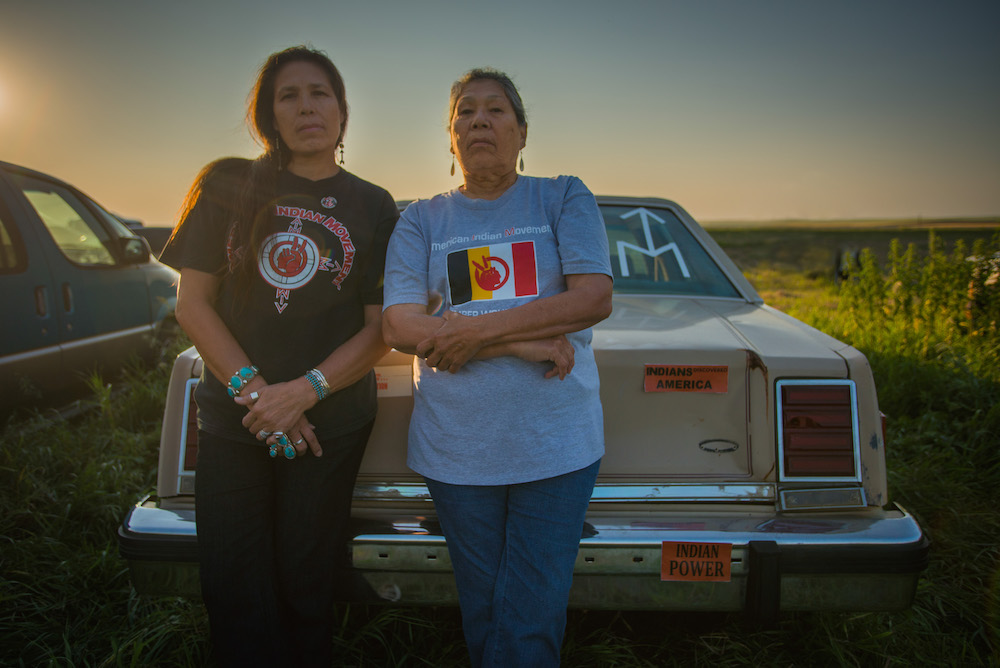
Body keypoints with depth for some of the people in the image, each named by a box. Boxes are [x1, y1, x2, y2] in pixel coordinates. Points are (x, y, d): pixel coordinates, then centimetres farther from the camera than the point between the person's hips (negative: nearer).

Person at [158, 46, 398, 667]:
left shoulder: (374, 207, 3)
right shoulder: (229, 185, 5)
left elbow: (381, 328, -2)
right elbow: (193, 301, 0)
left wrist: (303, 392, -15)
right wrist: (254, 390, -12)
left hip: (331, 424, -1)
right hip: (231, 420, 1)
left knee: (306, 587, 9)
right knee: (234, 592, 7)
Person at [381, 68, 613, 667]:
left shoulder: (565, 199, 6)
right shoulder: (422, 221, 8)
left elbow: (595, 298, -8)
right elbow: (400, 327, -5)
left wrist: (476, 331, -14)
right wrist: (523, 342, -14)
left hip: (556, 444, -1)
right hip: (456, 448, 1)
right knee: (483, 614, 14)